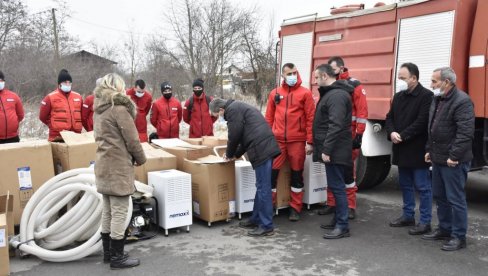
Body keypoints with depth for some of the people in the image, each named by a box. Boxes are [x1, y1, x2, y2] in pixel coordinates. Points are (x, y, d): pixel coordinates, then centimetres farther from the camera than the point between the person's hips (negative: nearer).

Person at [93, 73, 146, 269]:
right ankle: (117, 257, 5)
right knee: (119, 213, -2)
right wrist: (141, 159, 2)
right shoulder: (119, 107, -13)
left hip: (103, 165, 9)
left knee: (108, 211, 15)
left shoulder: (99, 108, 14)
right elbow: (132, 139, -15)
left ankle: (108, 252, 24)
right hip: (118, 167, -9)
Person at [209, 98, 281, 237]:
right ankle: (256, 219, 26)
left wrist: (229, 154, 9)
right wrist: (236, 154, 23)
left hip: (261, 149, -11)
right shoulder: (238, 107, 26)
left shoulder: (232, 109, -5)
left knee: (263, 188, -6)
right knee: (261, 186, 16)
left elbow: (235, 135, -8)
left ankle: (266, 226, -1)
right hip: (266, 147, 11)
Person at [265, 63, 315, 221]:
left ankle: (295, 208, 19)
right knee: (272, 172, 1)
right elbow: (269, 118, 12)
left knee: (297, 174, 7)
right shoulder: (275, 93, 10)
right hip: (277, 140, 2)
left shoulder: (305, 93, 0)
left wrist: (309, 142, -7)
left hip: (297, 141, -2)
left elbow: (310, 118, -3)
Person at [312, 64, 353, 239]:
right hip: (334, 149, 11)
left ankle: (343, 226, -2)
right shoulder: (332, 93, 18)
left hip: (335, 150, -11)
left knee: (336, 186, -7)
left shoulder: (336, 95, -17)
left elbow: (335, 126, -25)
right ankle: (338, 220, 24)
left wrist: (326, 150, -24)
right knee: (336, 185, 15)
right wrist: (324, 148, 22)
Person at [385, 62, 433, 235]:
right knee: (405, 184, 17)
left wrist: (402, 136, -18)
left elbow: (422, 122, -19)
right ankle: (408, 216, 29)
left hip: (418, 149, -8)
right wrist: (392, 132, -8)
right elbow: (390, 117, 12)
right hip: (401, 149, 8)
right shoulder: (398, 97, 13)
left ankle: (425, 222, 8)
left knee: (422, 187, 0)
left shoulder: (426, 96, -11)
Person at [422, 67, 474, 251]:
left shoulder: (462, 101, -17)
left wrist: (454, 156, -22)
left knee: (456, 199, -1)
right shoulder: (438, 99, 13)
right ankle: (444, 229, 32)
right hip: (438, 158, 10)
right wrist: (430, 150, 18)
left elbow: (465, 133, -23)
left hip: (453, 161, -10)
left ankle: (459, 237, 10)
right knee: (439, 196, 18)